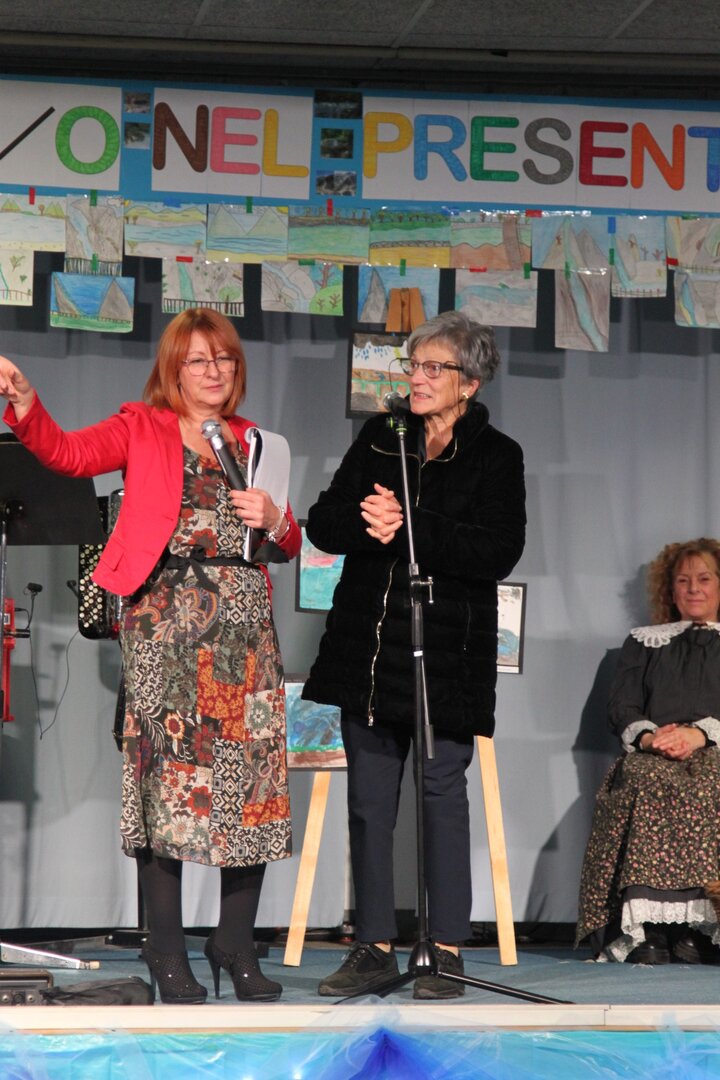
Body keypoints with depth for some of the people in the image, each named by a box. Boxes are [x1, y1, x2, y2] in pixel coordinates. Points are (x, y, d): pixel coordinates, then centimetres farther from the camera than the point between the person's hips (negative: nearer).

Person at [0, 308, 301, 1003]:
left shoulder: (253, 443, 20)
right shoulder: (142, 428, 9)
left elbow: (290, 547, 23)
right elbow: (68, 454, -10)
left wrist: (275, 521, 0)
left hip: (243, 619, 4)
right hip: (162, 616, -4)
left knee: (251, 774, -1)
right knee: (167, 773, -8)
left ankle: (235, 944, 9)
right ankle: (167, 953, -2)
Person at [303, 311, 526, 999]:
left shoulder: (495, 457, 0)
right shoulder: (380, 440, 13)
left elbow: (499, 552, -14)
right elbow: (323, 523, 7)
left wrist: (407, 530, -17)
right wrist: (367, 522, -15)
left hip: (447, 652, -4)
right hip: (368, 645, 4)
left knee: (443, 793, -3)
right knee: (368, 797, 4)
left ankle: (446, 951, 4)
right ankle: (374, 947, 11)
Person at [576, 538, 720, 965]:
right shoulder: (645, 642, 27)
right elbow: (622, 707, 14)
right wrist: (646, 735, -9)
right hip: (653, 754, 1)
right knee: (647, 785, -36)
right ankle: (648, 927, -47)